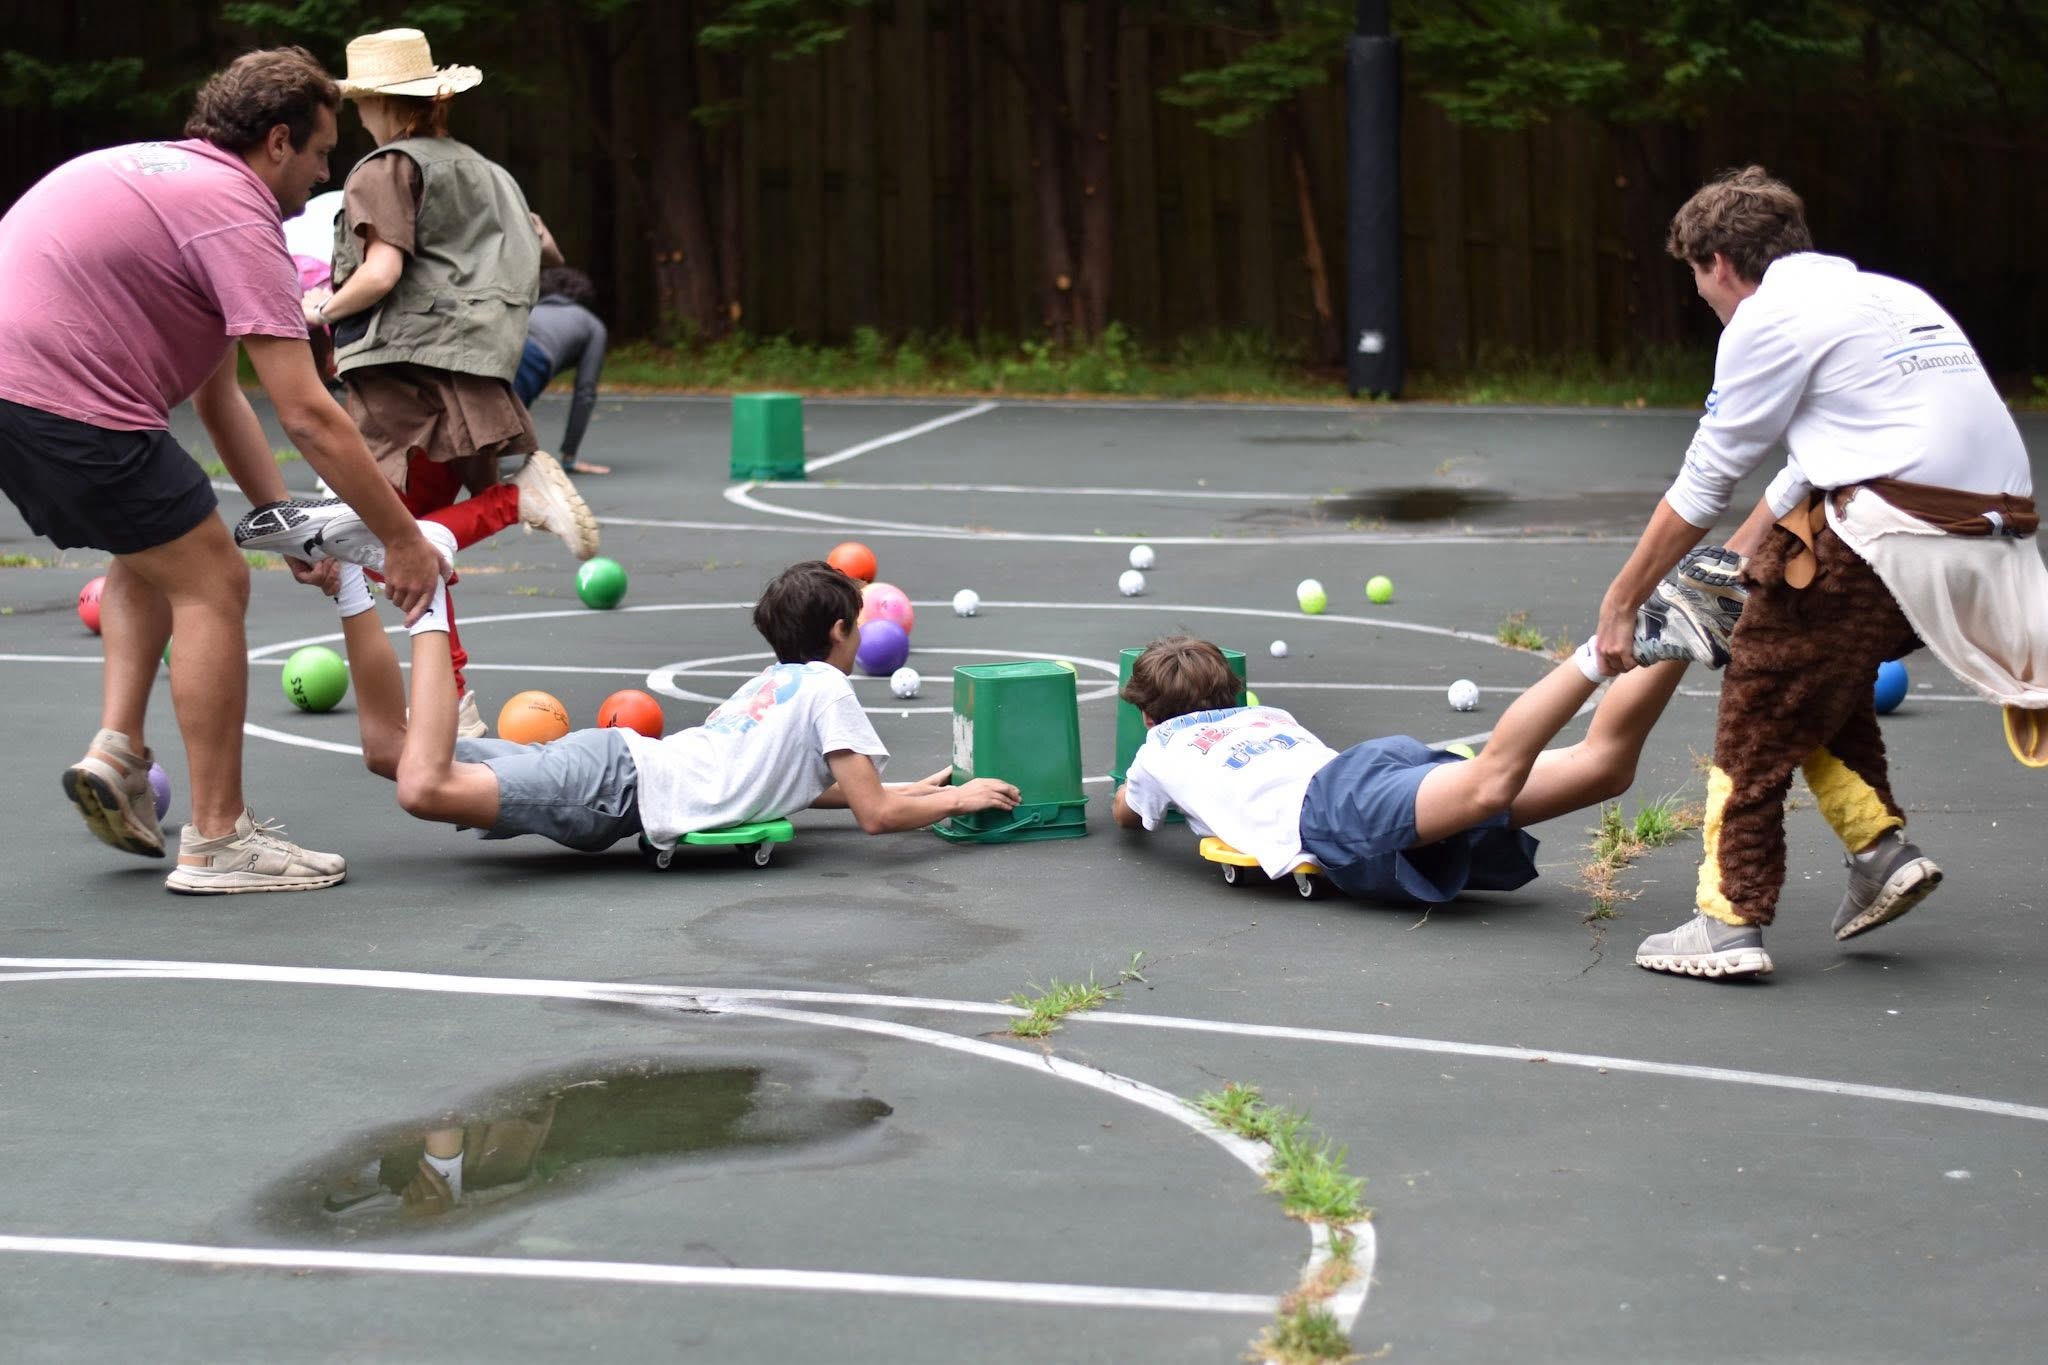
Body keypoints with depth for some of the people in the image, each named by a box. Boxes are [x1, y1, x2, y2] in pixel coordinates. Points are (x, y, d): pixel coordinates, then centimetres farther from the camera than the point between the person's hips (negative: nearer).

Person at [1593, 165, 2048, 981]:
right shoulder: (1887, 297, 26)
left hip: (1886, 538, -8)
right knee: (1823, 671, 27)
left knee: (1761, 701, 5)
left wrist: (1622, 600, 13)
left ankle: (1731, 920, 3)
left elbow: (1704, 483, 4)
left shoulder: (1771, 316, 1)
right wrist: (1735, 564, 36)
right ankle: (1879, 847, 18)